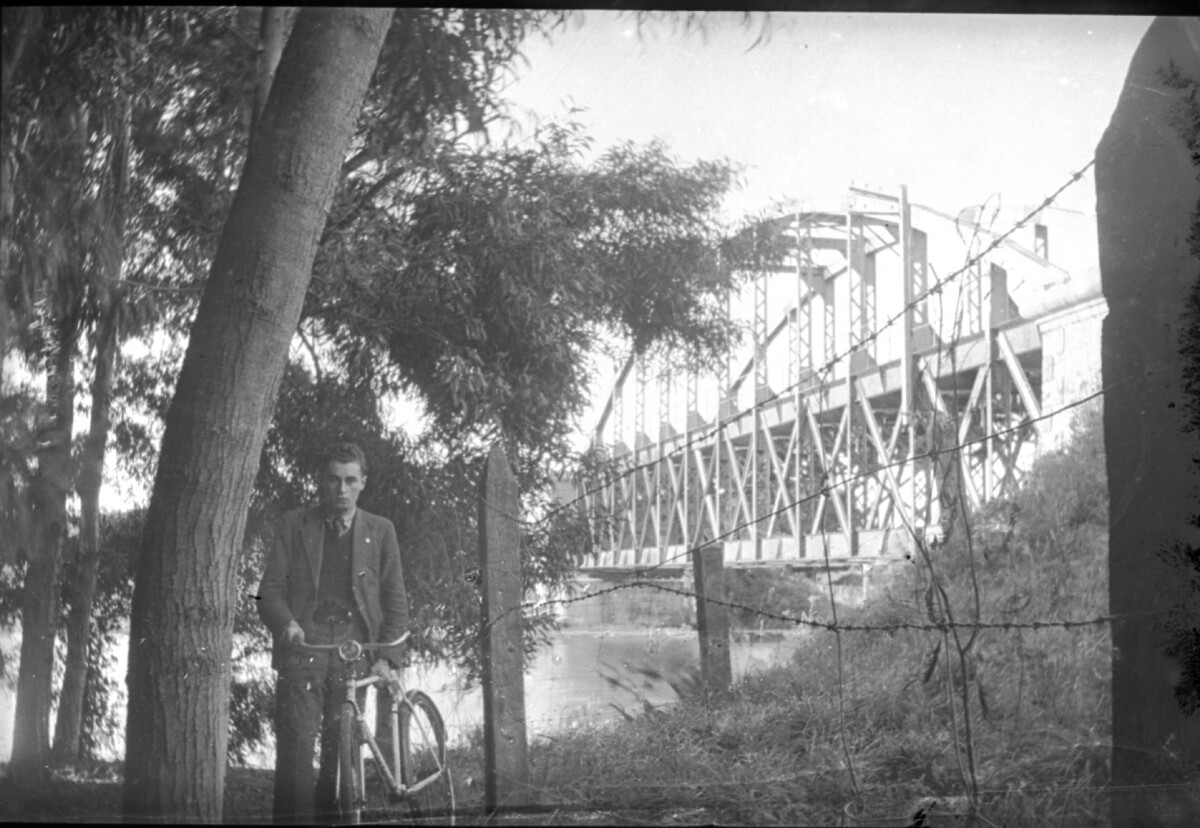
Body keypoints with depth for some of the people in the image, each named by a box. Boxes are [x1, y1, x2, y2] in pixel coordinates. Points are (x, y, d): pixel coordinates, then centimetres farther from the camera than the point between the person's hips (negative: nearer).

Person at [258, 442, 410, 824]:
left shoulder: (380, 530, 13)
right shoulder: (295, 525, 12)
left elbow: (396, 601, 10)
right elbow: (270, 589, 7)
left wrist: (386, 656, -4)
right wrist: (286, 622, -15)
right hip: (303, 646, -1)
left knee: (341, 753, -2)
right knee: (296, 748, -12)